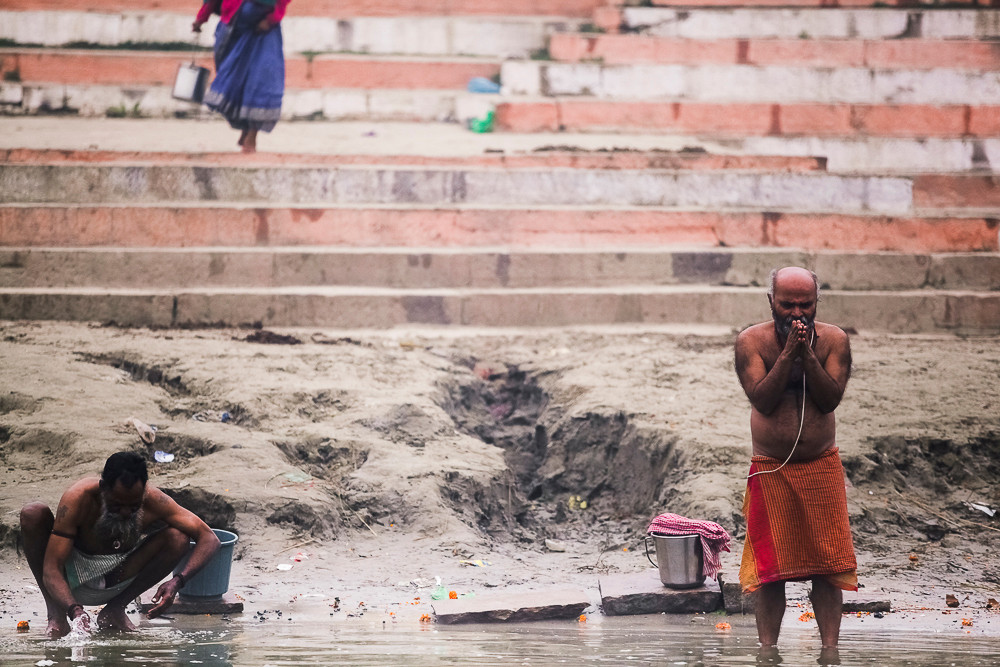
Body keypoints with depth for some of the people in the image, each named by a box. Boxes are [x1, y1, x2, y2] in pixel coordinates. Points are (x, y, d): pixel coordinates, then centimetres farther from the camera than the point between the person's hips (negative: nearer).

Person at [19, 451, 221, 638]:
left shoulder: (152, 500, -24)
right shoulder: (78, 498, -30)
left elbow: (209, 538, -22)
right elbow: (51, 570, -32)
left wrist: (178, 581, -39)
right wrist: (74, 610, -50)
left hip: (119, 576, 2)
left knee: (179, 538, -23)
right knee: (32, 514, -28)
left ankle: (115, 608, -7)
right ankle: (55, 613, -14)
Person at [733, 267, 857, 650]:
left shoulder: (833, 340, -3)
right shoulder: (751, 341, -6)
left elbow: (830, 398, -12)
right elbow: (763, 399, -16)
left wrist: (807, 353, -22)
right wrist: (789, 351, -22)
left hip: (822, 467, 1)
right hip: (771, 470, -1)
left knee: (828, 564, 0)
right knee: (770, 566, 1)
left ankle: (830, 648, 6)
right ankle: (768, 649, 9)